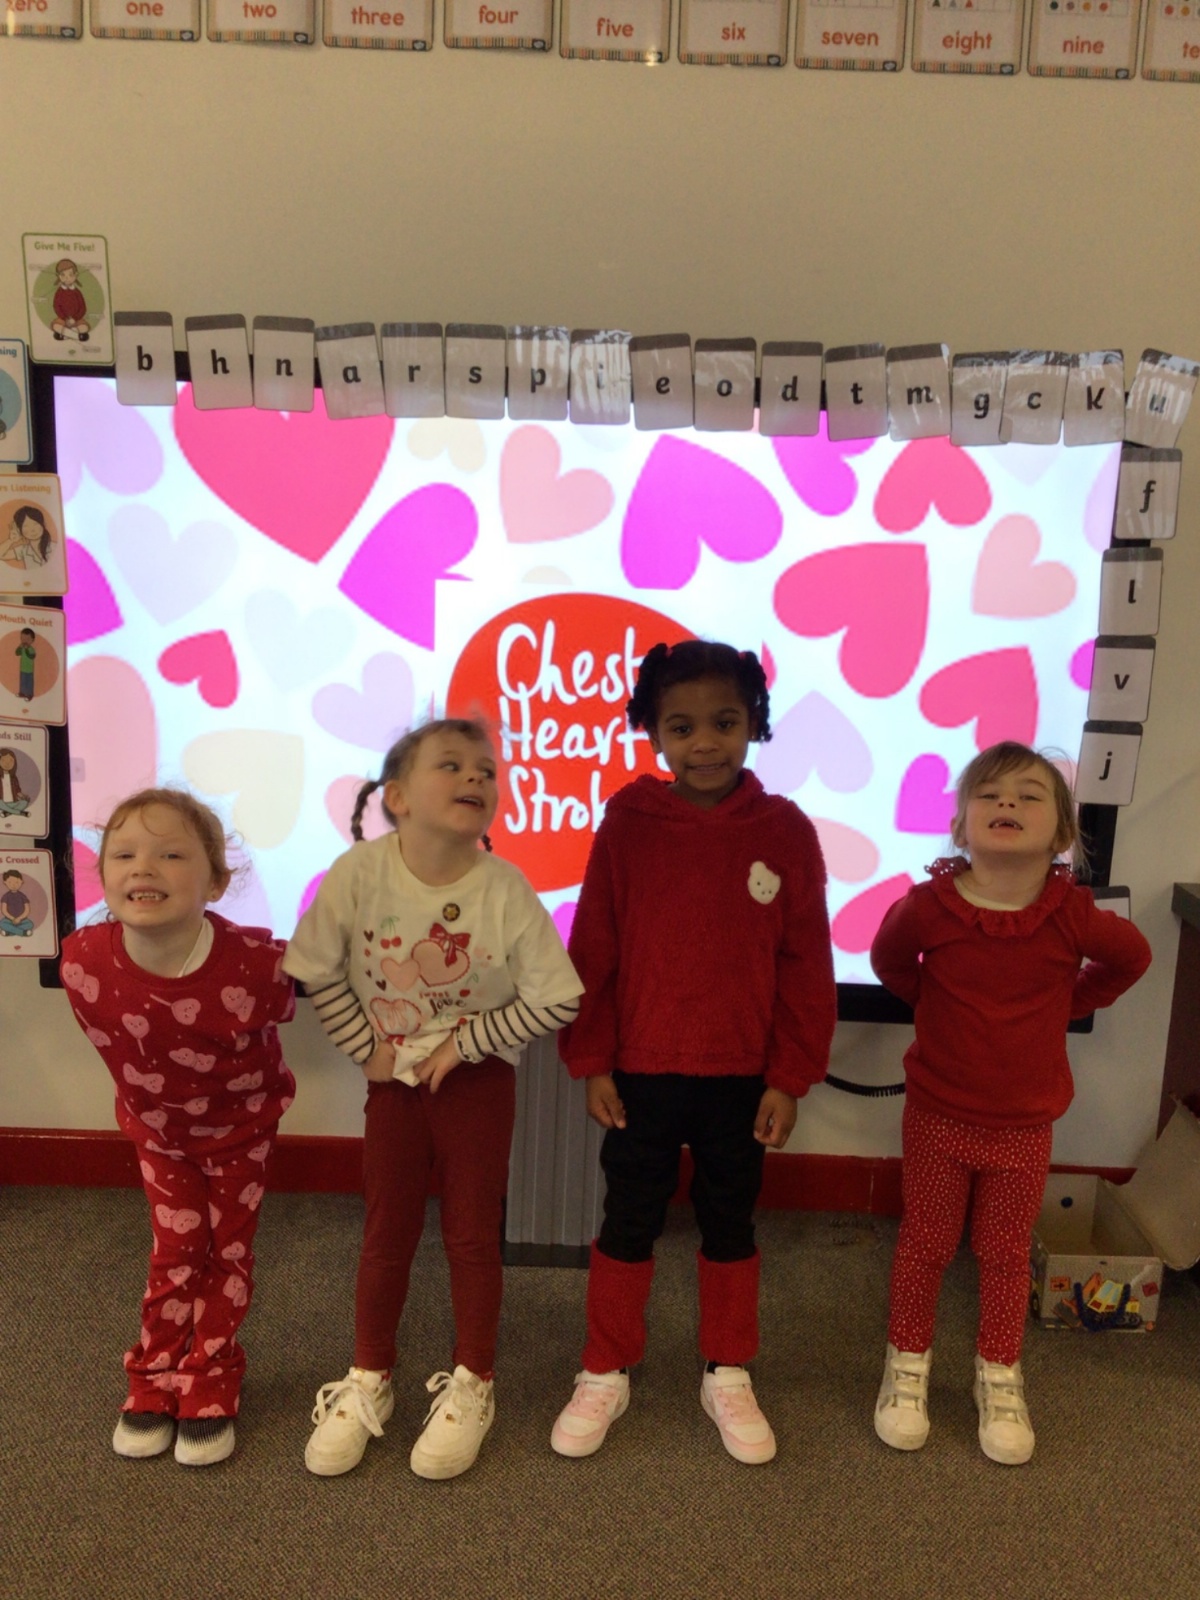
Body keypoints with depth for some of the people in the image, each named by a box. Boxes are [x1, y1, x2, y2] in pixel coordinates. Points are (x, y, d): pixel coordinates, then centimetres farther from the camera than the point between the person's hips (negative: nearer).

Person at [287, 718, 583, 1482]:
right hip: (394, 1076, 2)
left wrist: (466, 1043, -15)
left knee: (473, 1236, 11)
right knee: (387, 1234, 15)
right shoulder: (360, 871, -19)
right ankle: (368, 1383, 37)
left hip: (479, 1079, -1)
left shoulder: (506, 891, -23)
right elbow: (316, 970, -6)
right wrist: (367, 1047, -7)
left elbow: (558, 999, -18)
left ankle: (471, 1388, 33)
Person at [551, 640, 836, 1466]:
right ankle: (605, 1376, 33)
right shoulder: (627, 822, -8)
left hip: (742, 1079, 0)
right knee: (628, 1225, 14)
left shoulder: (786, 831, -8)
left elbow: (806, 966, -4)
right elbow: (592, 952, -4)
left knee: (730, 1227, 17)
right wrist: (592, 1062, -4)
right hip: (640, 1073, 0)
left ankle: (729, 1376, 37)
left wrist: (790, 1076, -4)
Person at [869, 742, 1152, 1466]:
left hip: (1024, 1126, 1)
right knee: (926, 1243, 14)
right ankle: (908, 1366, 34)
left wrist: (1069, 1005, 4)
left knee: (1006, 1252, 16)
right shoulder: (926, 908, -18)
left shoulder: (1074, 916, -18)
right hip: (938, 1115, 0)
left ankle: (1000, 1378, 37)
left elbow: (1131, 958, 5)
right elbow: (889, 961, 5)